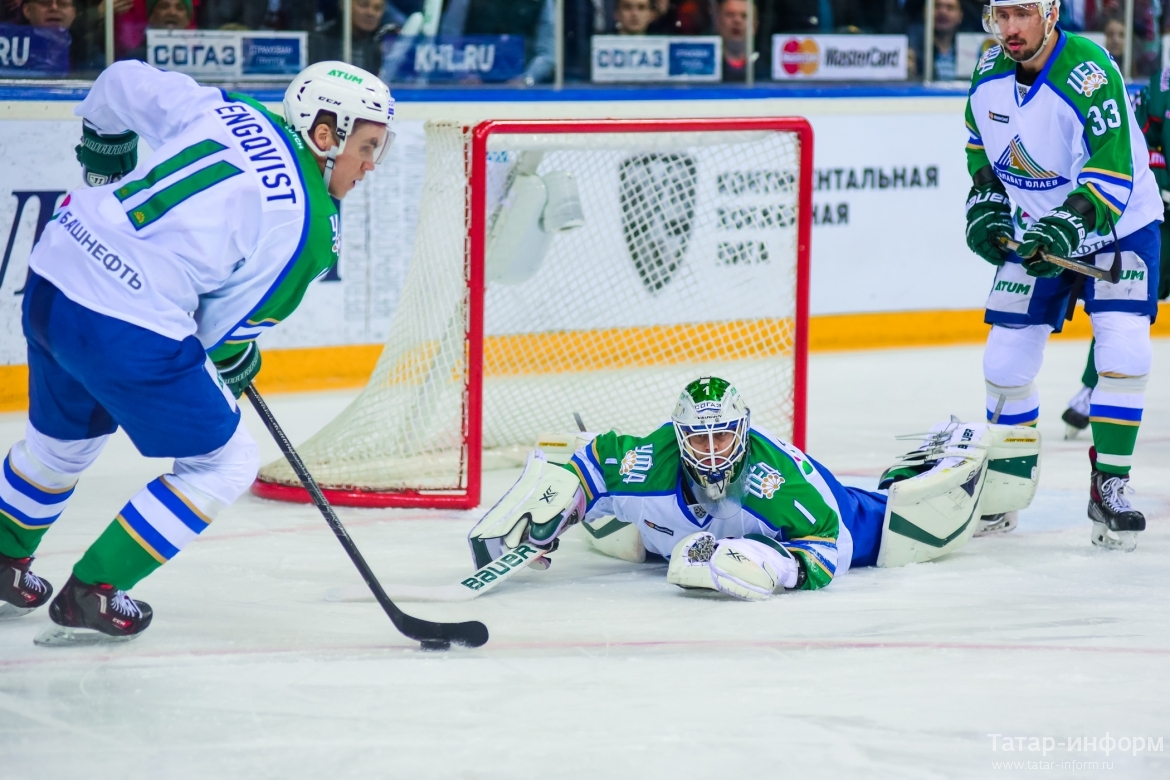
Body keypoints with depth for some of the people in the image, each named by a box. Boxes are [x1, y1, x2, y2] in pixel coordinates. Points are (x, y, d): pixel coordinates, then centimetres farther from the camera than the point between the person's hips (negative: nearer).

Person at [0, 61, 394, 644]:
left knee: (63, 438, 34)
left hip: (53, 272, 8)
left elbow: (122, 83, 16)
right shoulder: (309, 227, -8)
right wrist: (235, 361, 21)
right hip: (126, 330, -8)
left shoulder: (226, 113, 6)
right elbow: (224, 327, -1)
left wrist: (105, 158, 34)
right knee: (223, 465, 9)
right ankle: (91, 594, 11)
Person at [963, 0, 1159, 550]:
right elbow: (982, 143, 13)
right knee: (1006, 362, 2)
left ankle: (1108, 487, -6)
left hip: (1118, 224, -5)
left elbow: (1113, 172, -31)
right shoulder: (989, 71, -6)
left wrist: (1068, 225, -40)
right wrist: (985, 206, 2)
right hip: (1035, 233, 5)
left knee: (1122, 354, -19)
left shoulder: (1089, 72, -27)